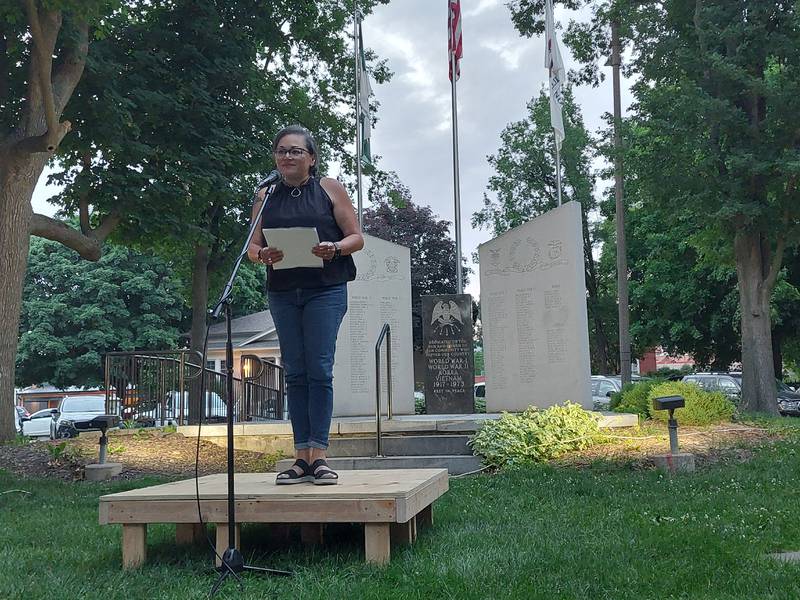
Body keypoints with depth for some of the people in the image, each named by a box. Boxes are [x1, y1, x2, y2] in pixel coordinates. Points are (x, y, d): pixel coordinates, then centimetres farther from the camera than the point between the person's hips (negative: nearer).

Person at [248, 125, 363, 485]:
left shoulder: (330, 189, 6)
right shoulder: (266, 197, 14)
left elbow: (356, 238, 4)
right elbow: (251, 246, 12)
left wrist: (335, 248, -17)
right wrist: (263, 254, -11)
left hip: (325, 290, -3)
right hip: (282, 293, 3)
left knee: (319, 370, -9)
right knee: (295, 373, 3)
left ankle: (318, 456, -7)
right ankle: (302, 458, 5)